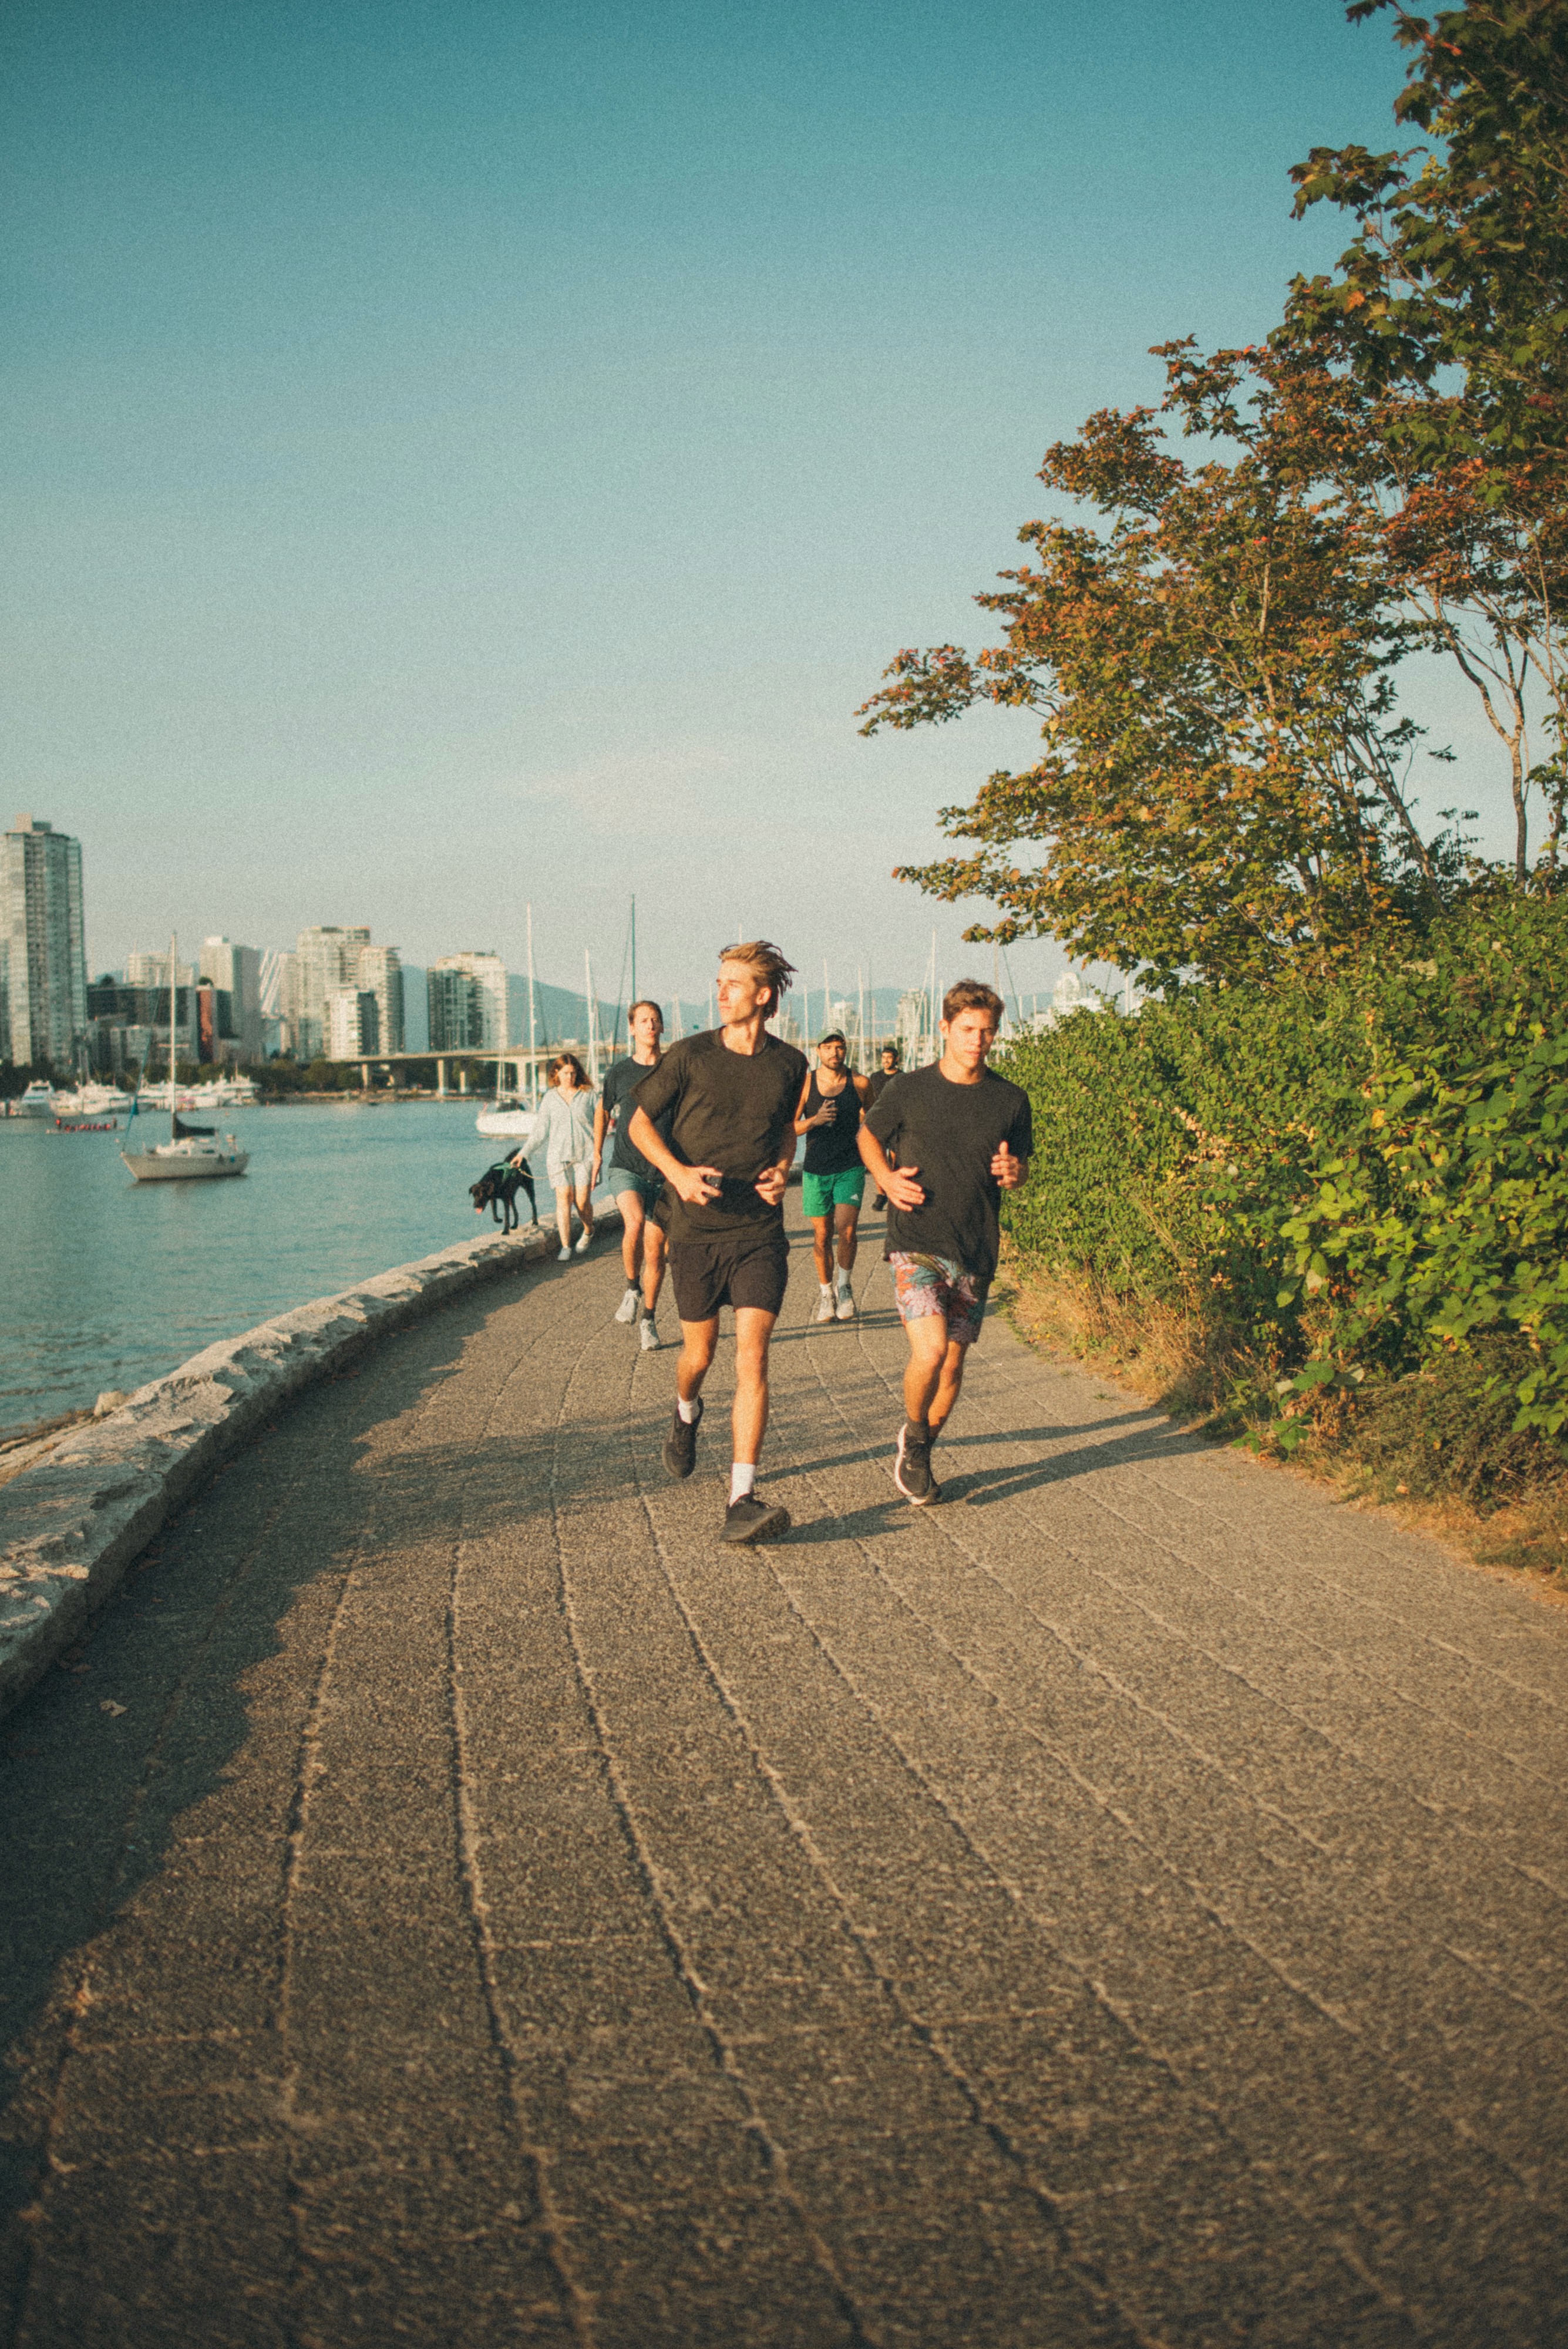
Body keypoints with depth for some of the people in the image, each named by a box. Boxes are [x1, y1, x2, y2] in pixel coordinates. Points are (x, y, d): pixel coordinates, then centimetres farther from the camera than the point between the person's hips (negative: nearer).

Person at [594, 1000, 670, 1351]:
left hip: (664, 1172, 1)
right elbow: (603, 1111, 21)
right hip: (625, 1167, -1)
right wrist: (597, 1155, 23)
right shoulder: (619, 1072, 4)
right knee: (635, 1221, -29)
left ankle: (648, 1319, 18)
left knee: (655, 1249, 1)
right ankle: (632, 1288, -6)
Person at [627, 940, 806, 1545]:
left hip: (761, 1230, 0)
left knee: (752, 1357, -11)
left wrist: (783, 1168, 1)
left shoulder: (790, 1064, 3)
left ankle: (742, 1500, -13)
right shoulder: (691, 1056, -4)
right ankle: (686, 1414, 48)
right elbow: (640, 1122, 3)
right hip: (696, 1229, 0)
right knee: (699, 1353, 11)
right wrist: (678, 1172, -14)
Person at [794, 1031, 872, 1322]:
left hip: (850, 1169, -1)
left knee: (846, 1231, -15)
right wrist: (815, 1120, -22)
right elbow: (790, 1128, -3)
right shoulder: (806, 1084, -1)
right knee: (822, 1236, 6)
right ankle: (826, 1293, 23)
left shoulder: (859, 1083, -1)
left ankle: (844, 1284, 9)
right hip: (816, 1170, 1)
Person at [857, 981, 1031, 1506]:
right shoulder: (910, 1090, -2)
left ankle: (919, 1455, 33)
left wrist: (1014, 1174, -7)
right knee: (929, 1352, -20)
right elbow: (869, 1136, 15)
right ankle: (913, 1435, 11)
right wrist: (887, 1178, -4)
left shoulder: (1011, 1101, 4)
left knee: (952, 1366, 8)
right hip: (916, 1244, -3)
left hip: (975, 1253, 3)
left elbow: (1021, 1163, 17)